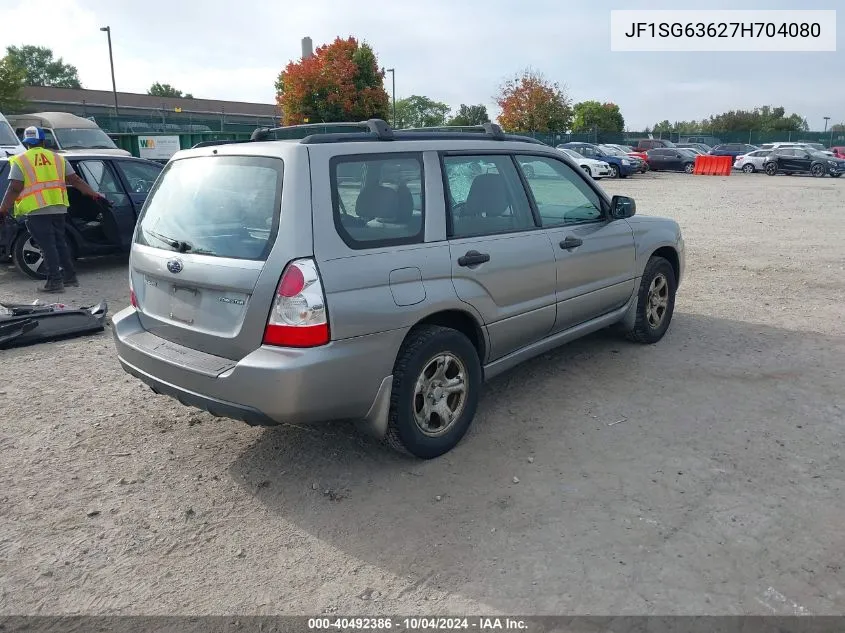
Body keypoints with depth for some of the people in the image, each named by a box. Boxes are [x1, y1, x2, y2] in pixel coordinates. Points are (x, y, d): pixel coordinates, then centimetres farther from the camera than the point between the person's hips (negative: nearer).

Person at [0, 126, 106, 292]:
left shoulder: (20, 161, 0)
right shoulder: (57, 158, 11)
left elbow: (15, 189, -7)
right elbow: (75, 180, 8)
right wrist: (94, 194, 15)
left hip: (36, 211, -4)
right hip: (58, 209, 4)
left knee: (48, 246, -2)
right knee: (60, 243, 16)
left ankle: (55, 281, -4)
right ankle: (70, 276, 20)